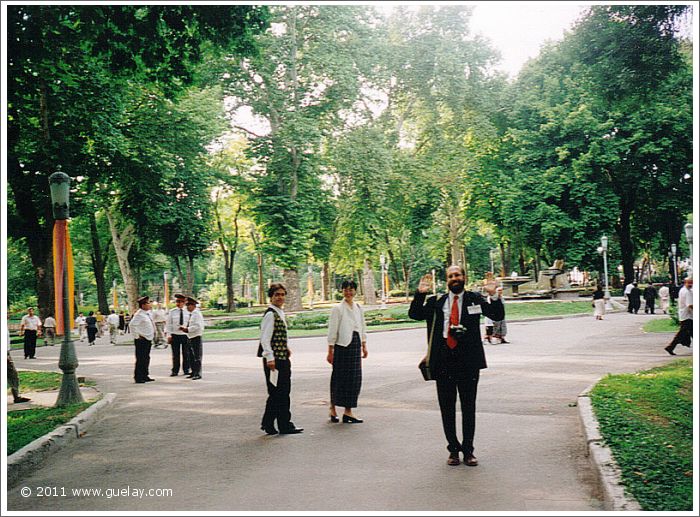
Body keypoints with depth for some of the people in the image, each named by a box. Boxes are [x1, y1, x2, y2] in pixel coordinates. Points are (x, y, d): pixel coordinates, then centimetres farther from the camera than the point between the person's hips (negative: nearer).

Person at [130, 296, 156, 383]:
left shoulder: (148, 313, 12)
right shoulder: (139, 314, -16)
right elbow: (132, 325, -26)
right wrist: (137, 336, -21)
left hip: (148, 339, 9)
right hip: (141, 340, -9)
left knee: (146, 359, 15)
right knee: (140, 359, -5)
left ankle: (145, 376, 24)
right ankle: (138, 378, 0)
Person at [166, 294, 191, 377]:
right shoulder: (172, 312, 2)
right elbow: (168, 323, 4)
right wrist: (169, 335, -2)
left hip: (185, 335, 0)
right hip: (175, 335, 0)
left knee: (186, 354, 6)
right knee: (175, 354, 3)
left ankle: (186, 370, 17)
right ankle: (175, 371, 11)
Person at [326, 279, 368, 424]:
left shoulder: (358, 308, 11)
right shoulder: (338, 309, -5)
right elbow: (332, 331, -6)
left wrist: (364, 346, 15)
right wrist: (330, 351, -9)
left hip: (356, 344, 6)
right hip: (342, 345, -6)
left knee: (355, 378, 3)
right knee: (340, 377, -1)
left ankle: (348, 411, 9)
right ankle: (333, 408, 14)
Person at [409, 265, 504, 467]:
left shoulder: (475, 299, 4)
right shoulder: (436, 302, 8)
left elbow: (498, 316, -4)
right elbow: (414, 314, 0)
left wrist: (493, 295, -21)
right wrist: (420, 294, -12)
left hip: (468, 361, -1)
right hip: (443, 361, 1)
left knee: (469, 407, 6)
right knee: (447, 408, 7)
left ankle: (468, 450, 17)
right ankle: (453, 449, 19)